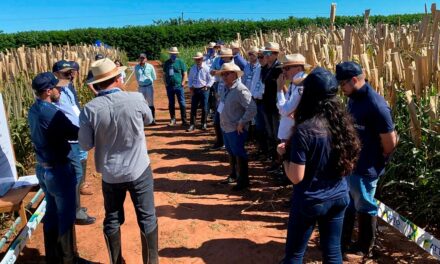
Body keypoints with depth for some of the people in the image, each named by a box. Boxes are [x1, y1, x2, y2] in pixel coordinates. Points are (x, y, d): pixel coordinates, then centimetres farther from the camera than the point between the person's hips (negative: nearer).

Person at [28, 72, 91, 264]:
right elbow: (75, 134, -19)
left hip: (42, 168, 9)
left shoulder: (34, 110, 4)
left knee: (51, 212, 20)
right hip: (58, 170, -9)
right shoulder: (51, 113, -25)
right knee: (66, 216, 7)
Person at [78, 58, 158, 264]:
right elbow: (149, 119, 6)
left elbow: (85, 145, -5)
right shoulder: (136, 99, -15)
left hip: (110, 174, 2)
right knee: (147, 218, 13)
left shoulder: (90, 109, -13)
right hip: (139, 170, -1)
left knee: (112, 220, 19)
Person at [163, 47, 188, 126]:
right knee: (171, 104, 10)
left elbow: (184, 74, 0)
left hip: (179, 86, -3)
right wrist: (165, 83, 5)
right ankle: (173, 120, 20)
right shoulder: (167, 63, 8)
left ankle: (184, 120, 3)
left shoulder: (180, 62, -1)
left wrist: (182, 83, -8)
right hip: (169, 86, 4)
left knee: (182, 103, -3)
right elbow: (164, 74, 16)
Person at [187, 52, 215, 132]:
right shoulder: (192, 68, 6)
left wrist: (207, 87, -13)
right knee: (193, 108, 3)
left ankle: (204, 124, 19)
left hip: (203, 90, -3)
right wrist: (190, 88, 3)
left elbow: (211, 79, -5)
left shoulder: (206, 68, -7)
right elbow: (190, 79, 13)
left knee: (204, 108, 5)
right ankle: (192, 124, 10)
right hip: (194, 90, 3)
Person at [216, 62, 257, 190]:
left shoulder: (240, 90, -20)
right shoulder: (227, 89, 7)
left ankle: (243, 181, 17)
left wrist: (242, 123, -21)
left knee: (239, 154, 3)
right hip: (226, 128, 9)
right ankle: (234, 175, 39)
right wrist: (223, 122, 12)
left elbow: (252, 109, -26)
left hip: (236, 130, -9)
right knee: (231, 153, 22)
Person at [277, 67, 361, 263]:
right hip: (339, 197, 6)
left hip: (310, 201, -5)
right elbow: (349, 165, 9)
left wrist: (285, 154, -5)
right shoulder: (343, 123, -4)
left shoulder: (304, 130, -23)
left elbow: (296, 177, -21)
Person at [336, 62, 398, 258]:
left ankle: (365, 248, 33)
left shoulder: (376, 105, -24)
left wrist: (378, 161, -4)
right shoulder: (353, 98, 3)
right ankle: (342, 241, 40)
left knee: (364, 208, 11)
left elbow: (390, 141, -20)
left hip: (364, 168, -8)